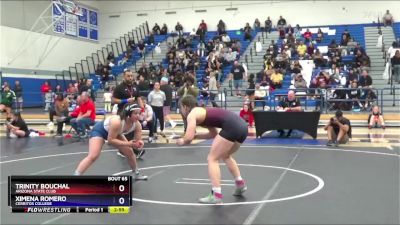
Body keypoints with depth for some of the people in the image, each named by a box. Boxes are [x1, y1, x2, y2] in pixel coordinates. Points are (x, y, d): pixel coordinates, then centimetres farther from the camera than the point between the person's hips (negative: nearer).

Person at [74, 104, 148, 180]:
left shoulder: (137, 125, -22)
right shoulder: (117, 122, -41)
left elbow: (137, 141, -10)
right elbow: (110, 140, -35)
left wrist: (139, 143, -35)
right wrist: (128, 144, -38)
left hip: (114, 133, 7)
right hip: (99, 130, -7)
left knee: (129, 152, 8)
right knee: (92, 156, -23)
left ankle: (136, 174, 32)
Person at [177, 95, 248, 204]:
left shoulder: (192, 115, 2)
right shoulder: (202, 112, 28)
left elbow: (188, 138, -9)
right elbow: (214, 134, 35)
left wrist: (182, 141, 13)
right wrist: (196, 135, 28)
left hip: (232, 127, -9)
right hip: (242, 126, 9)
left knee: (212, 159, 1)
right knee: (226, 156, 30)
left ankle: (216, 195, -4)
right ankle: (240, 184, 31)